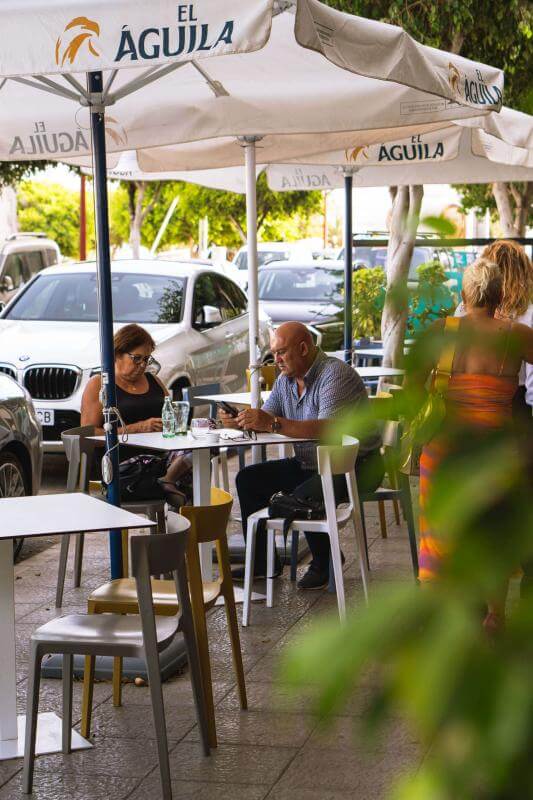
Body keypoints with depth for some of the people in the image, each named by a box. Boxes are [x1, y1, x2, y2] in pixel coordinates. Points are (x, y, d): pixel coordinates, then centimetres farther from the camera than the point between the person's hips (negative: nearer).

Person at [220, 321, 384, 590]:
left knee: (305, 495, -34)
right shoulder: (286, 378, 7)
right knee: (248, 479, 1)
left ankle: (324, 564, -7)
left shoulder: (335, 374, -21)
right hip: (309, 464, 9)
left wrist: (273, 423, -41)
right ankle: (261, 562, 7)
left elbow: (329, 428, -35)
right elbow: (266, 419, 6)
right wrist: (239, 422, -18)